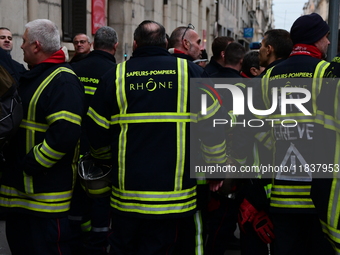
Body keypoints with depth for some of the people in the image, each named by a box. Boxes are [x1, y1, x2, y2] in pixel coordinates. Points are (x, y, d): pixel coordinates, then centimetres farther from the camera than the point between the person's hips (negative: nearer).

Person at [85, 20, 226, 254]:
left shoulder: (115, 76, 1)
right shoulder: (190, 72, -1)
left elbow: (97, 133, 4)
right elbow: (212, 127, -2)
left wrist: (108, 161, 24)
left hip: (126, 193, 1)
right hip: (173, 193, 0)